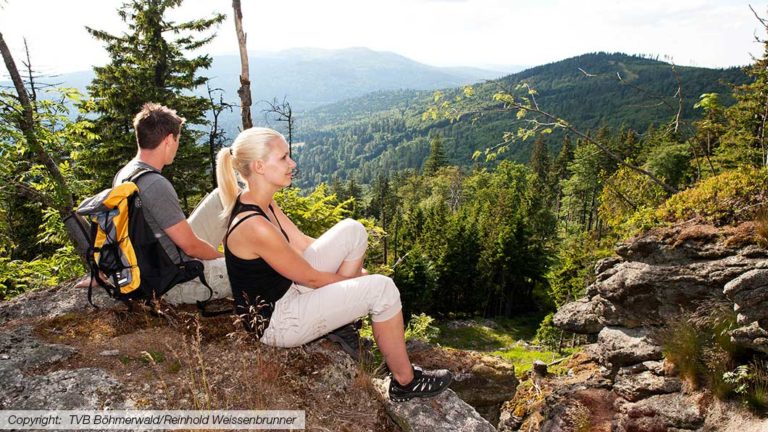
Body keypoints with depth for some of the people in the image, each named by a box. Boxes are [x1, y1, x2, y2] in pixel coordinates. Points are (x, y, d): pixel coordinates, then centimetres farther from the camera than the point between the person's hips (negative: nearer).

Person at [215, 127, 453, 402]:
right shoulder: (255, 226, -31)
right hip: (276, 322, -9)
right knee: (382, 289, -17)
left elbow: (301, 243, 7)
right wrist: (361, 281, -4)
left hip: (288, 287, 9)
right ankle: (406, 382, 2)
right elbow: (311, 278, -20)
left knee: (353, 231, 2)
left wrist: (356, 271, 3)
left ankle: (341, 314, 13)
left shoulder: (259, 202, -2)